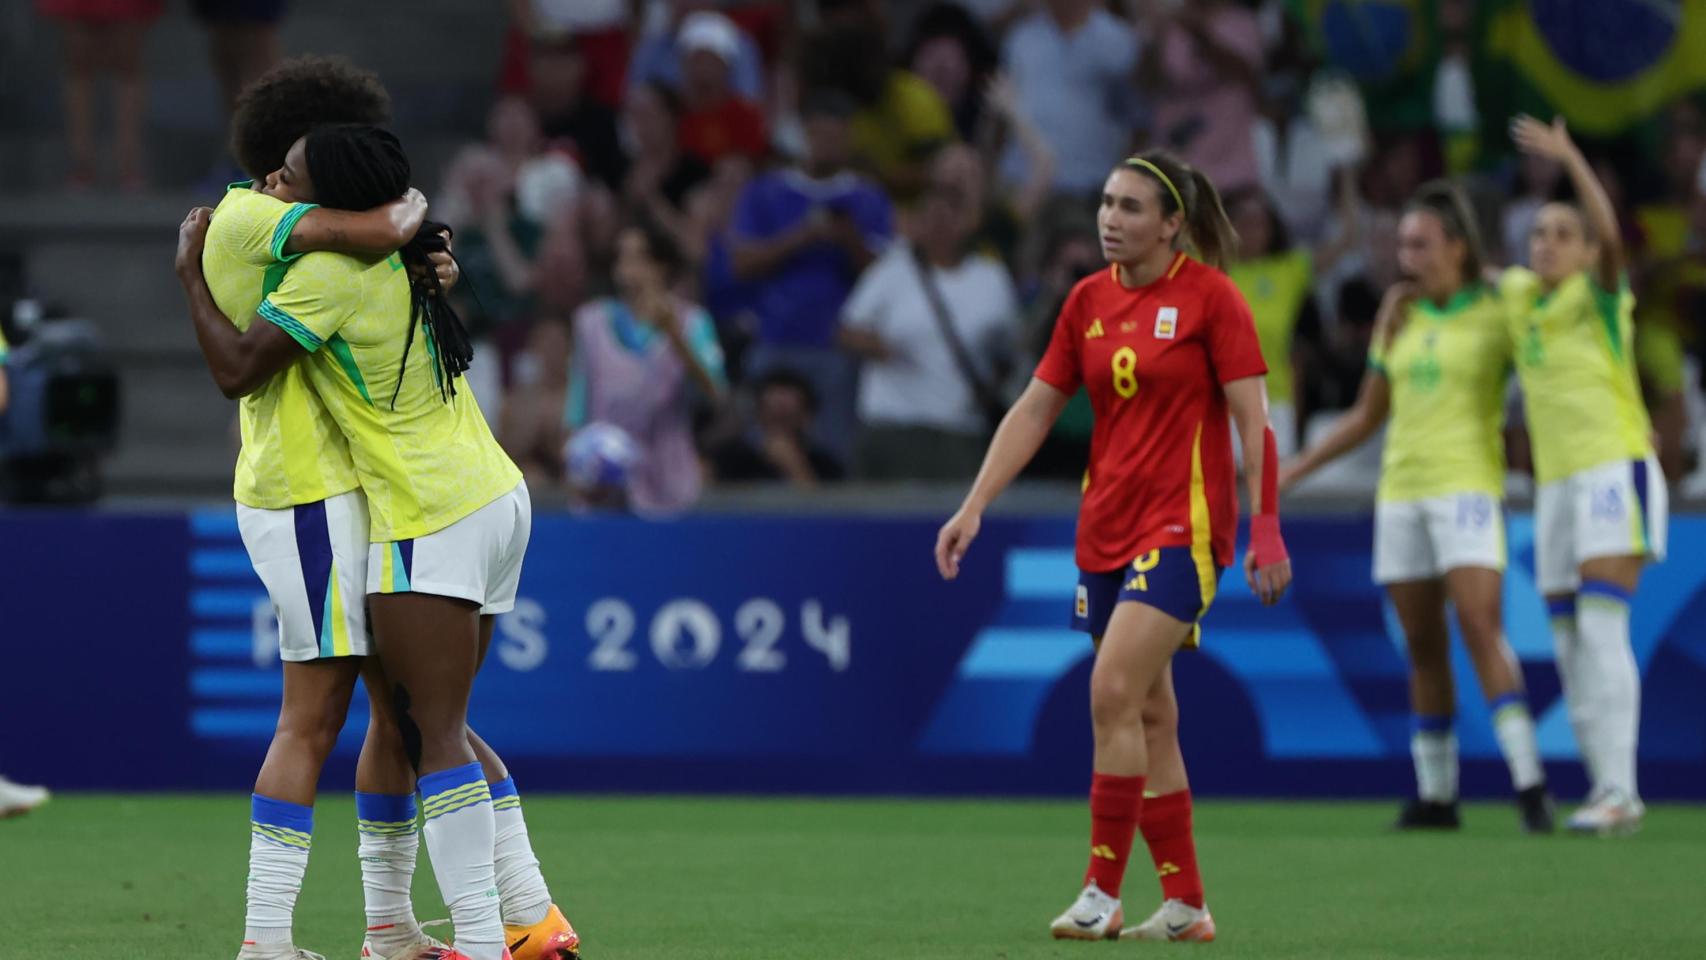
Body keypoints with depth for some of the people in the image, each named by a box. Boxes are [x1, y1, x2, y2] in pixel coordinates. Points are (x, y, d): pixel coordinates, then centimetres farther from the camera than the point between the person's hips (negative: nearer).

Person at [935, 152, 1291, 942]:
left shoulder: (1209, 297, -8)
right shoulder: (1088, 300, 8)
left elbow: (1252, 419, -9)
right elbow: (1034, 410, 12)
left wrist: (1265, 530, -14)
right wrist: (974, 507, 5)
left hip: (1182, 528, -6)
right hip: (1105, 533, 6)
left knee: (1113, 695, -18)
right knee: (1150, 716, 7)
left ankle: (1102, 893, -14)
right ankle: (1185, 905, 13)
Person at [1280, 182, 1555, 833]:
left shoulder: (1497, 313, -2)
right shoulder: (1398, 319, 13)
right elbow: (1367, 416, 21)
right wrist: (1296, 469, 20)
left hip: (1467, 484, -5)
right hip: (1401, 488, 5)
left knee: (1480, 627, -19)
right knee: (1423, 650, 6)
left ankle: (1529, 784, -23)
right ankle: (1435, 794, 12)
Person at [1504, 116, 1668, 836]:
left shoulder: (1597, 296, -5)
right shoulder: (1518, 295, 12)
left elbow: (1609, 235, -26)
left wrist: (1570, 159, -33)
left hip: (1614, 467, -7)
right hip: (1557, 480, 7)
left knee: (1602, 629, -16)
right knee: (1570, 643, 4)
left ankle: (1616, 790, -20)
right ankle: (1607, 788, 10)